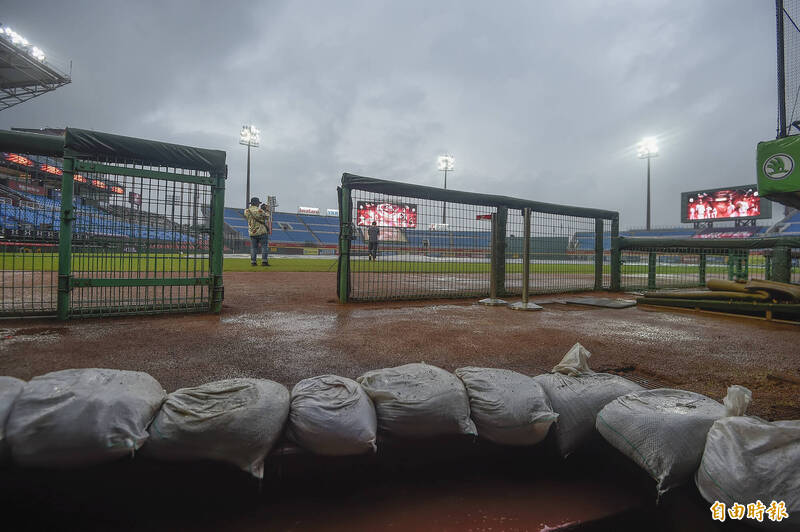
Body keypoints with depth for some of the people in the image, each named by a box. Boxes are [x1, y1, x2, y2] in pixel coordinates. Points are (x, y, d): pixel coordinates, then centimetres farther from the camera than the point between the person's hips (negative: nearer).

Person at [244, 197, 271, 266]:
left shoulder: (246, 211, 3)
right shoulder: (260, 211, -11)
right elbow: (267, 217, -2)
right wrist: (267, 211, 15)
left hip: (252, 232, 5)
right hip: (262, 232, -5)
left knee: (253, 248, 10)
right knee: (265, 246, 1)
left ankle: (253, 262, 6)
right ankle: (264, 261, -6)